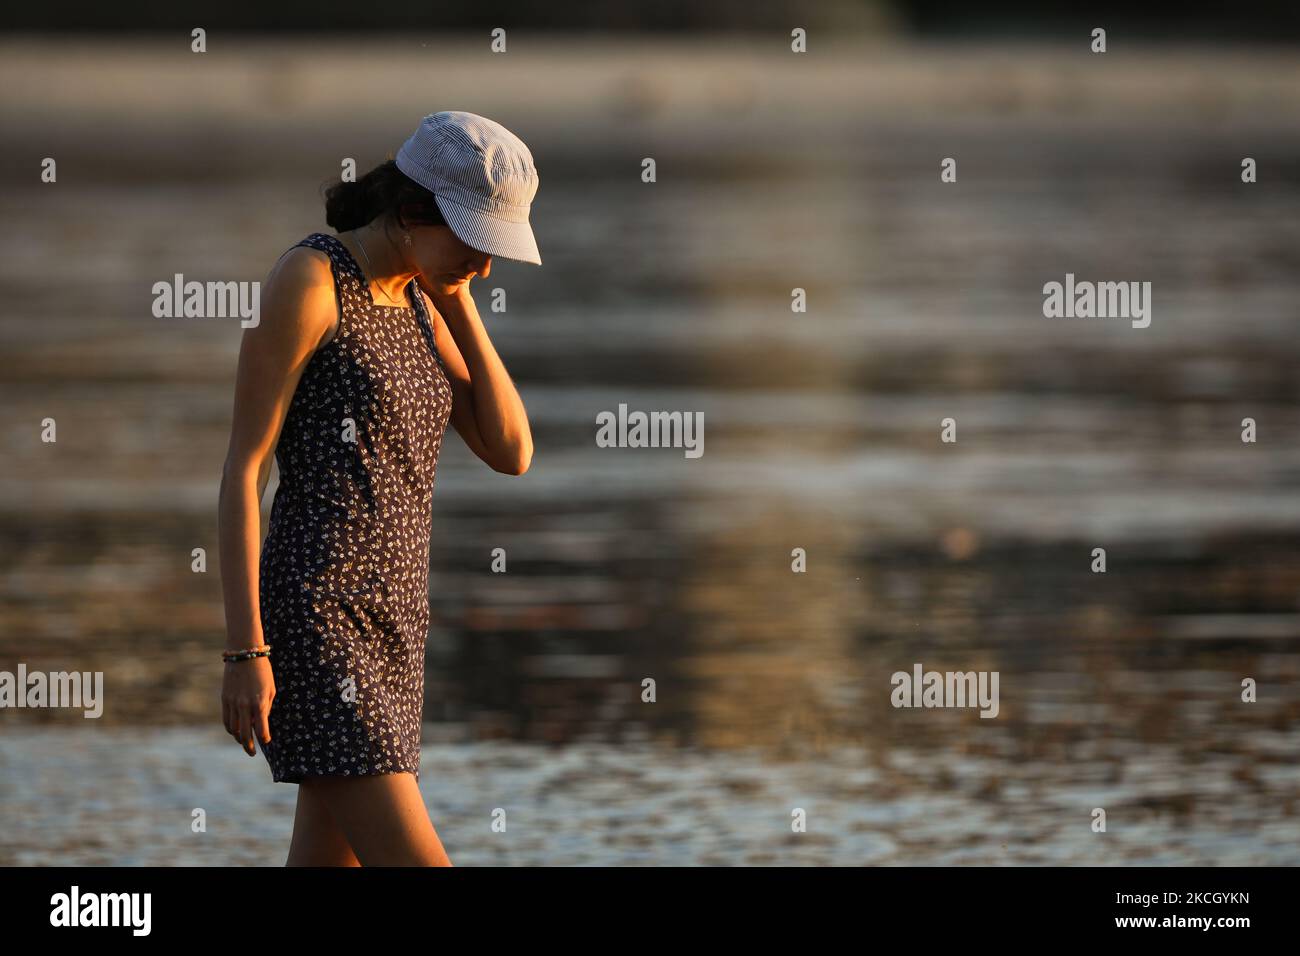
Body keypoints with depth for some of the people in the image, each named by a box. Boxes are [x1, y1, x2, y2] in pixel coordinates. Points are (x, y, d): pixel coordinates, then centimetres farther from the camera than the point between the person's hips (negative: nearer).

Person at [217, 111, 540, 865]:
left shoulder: (415, 304, 14)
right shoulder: (306, 280, -13)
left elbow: (512, 453, 7)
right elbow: (243, 466, -14)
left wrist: (457, 301, 2)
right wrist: (245, 651, -17)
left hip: (382, 619, 9)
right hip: (316, 621, -9)